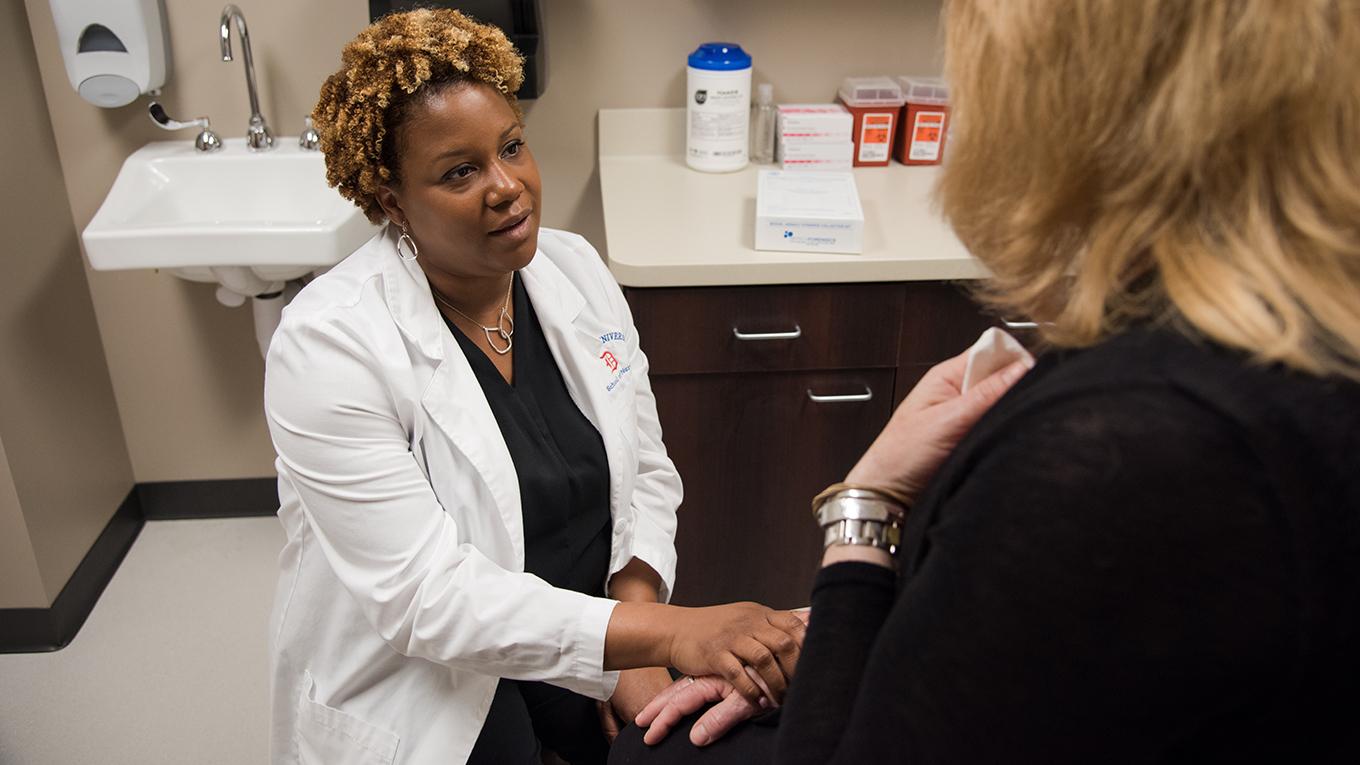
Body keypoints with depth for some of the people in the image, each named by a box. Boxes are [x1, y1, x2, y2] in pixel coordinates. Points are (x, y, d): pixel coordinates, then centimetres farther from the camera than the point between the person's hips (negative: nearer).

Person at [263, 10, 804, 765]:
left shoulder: (575, 268, -2)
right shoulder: (330, 344, -20)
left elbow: (646, 470, 3)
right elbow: (423, 593, -24)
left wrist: (636, 606, -13)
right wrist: (665, 632, -31)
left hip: (588, 654, 5)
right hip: (423, 692, -5)